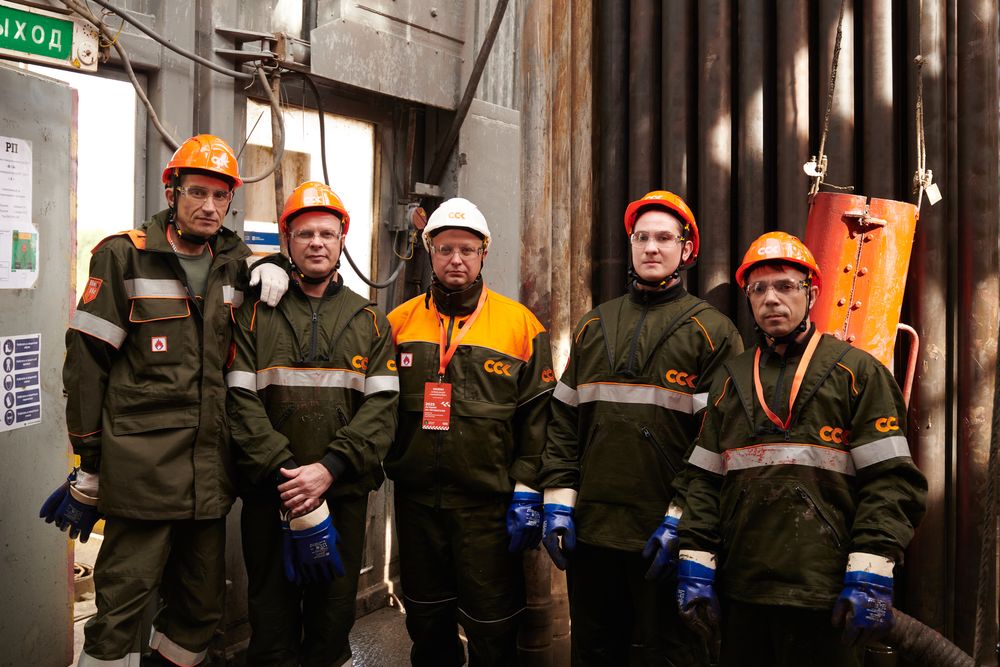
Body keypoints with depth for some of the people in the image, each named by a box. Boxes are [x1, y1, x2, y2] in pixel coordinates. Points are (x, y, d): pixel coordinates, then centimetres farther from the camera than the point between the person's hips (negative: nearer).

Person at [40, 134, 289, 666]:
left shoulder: (234, 262, 10)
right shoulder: (124, 256, -2)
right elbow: (86, 361, -2)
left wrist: (272, 268, 5)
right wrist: (88, 468, -2)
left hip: (211, 470, 5)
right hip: (142, 467, -4)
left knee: (202, 606, 14)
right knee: (122, 607, 1)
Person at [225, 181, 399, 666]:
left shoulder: (369, 322, 7)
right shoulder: (255, 316, 4)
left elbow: (381, 407, -3)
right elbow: (242, 402, -5)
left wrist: (329, 469, -15)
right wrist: (282, 472, -16)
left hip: (345, 495, 1)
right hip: (269, 496, -1)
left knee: (333, 621, 13)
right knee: (272, 625, 11)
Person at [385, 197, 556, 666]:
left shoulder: (520, 323, -2)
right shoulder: (400, 322, 5)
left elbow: (537, 416, -3)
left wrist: (526, 493, -7)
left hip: (489, 503, -2)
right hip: (416, 499, 3)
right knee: (426, 623, 19)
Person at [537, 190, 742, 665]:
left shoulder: (712, 331, -2)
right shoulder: (593, 327, 11)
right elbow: (564, 422, 10)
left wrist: (681, 518, -12)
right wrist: (558, 500, 3)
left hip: (666, 535, -4)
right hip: (590, 531, 4)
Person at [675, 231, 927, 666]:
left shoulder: (857, 372, 1)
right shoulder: (732, 380, 13)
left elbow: (892, 479, -5)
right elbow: (704, 480, 11)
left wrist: (870, 576, -13)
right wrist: (694, 564, 4)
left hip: (824, 595, -4)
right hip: (740, 592, 4)